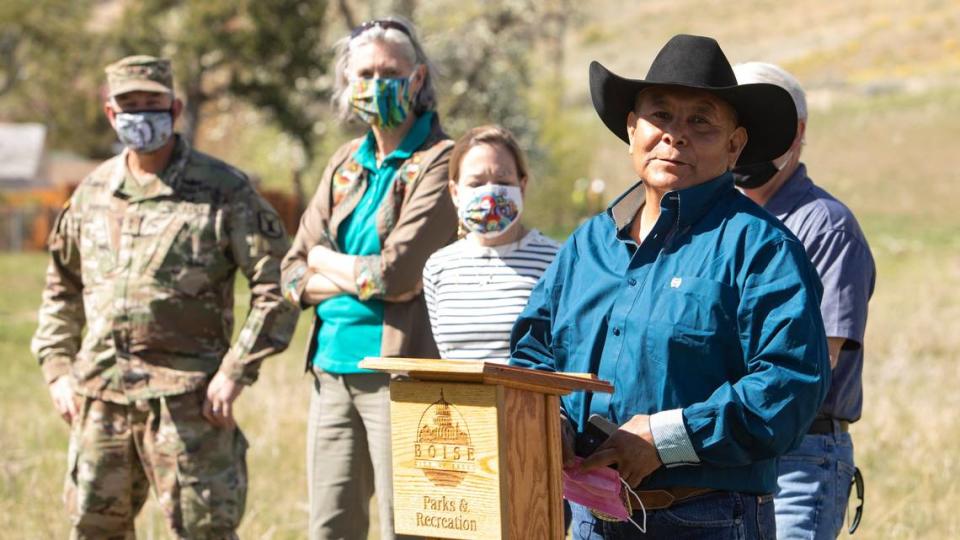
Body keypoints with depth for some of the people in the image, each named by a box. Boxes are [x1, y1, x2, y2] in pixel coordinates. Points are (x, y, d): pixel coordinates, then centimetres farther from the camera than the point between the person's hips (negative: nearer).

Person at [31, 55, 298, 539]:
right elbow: (61, 288, 23)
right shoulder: (93, 192, 13)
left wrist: (235, 371, -12)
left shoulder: (224, 192, -3)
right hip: (99, 394, 5)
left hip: (185, 397, -5)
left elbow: (276, 288, -6)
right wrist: (58, 368, 13)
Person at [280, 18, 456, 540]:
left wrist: (328, 262, 1)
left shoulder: (439, 163, -6)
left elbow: (398, 274, -16)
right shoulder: (346, 163, 16)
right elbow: (294, 275, 11)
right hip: (333, 370, 7)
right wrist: (362, 277, -7)